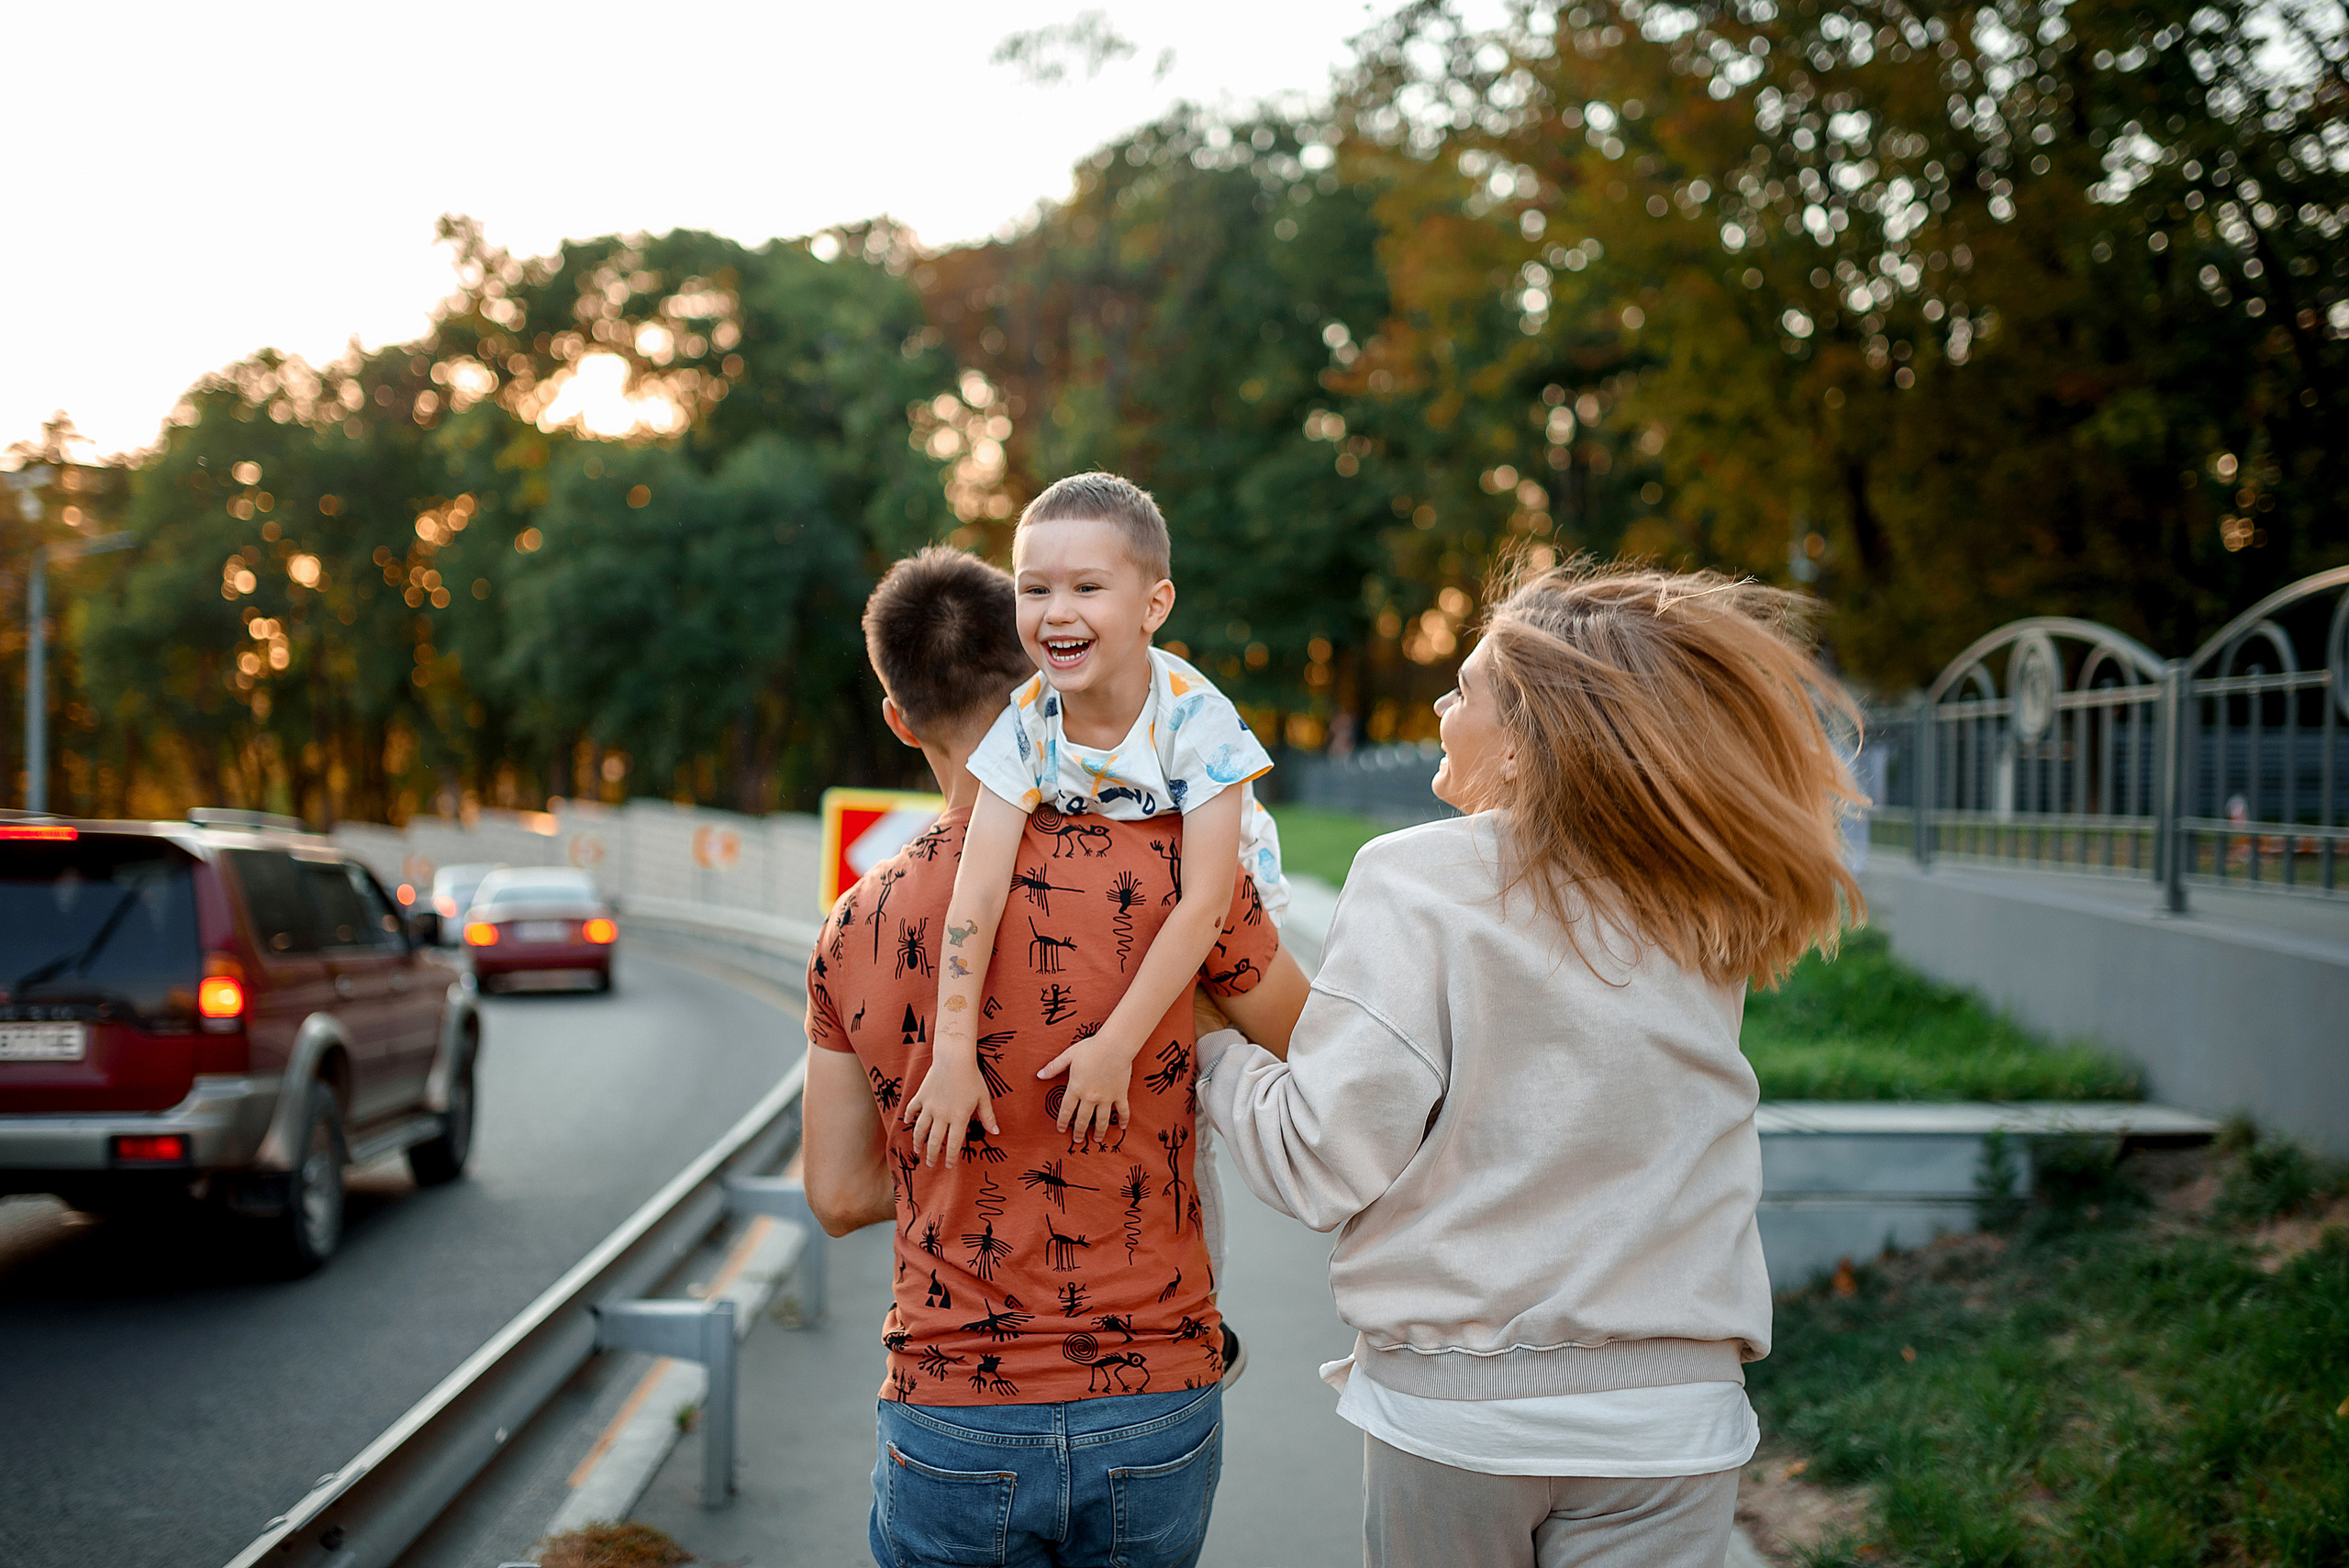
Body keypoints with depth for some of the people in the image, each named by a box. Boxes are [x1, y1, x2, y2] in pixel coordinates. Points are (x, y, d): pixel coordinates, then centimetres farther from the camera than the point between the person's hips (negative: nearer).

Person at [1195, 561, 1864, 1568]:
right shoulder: (1705, 917, 0)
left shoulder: (1417, 881, -13)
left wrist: (1210, 1046, 3)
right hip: (1668, 1412, 2)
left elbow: (1324, 1163, -15)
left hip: (1449, 1402, -2)